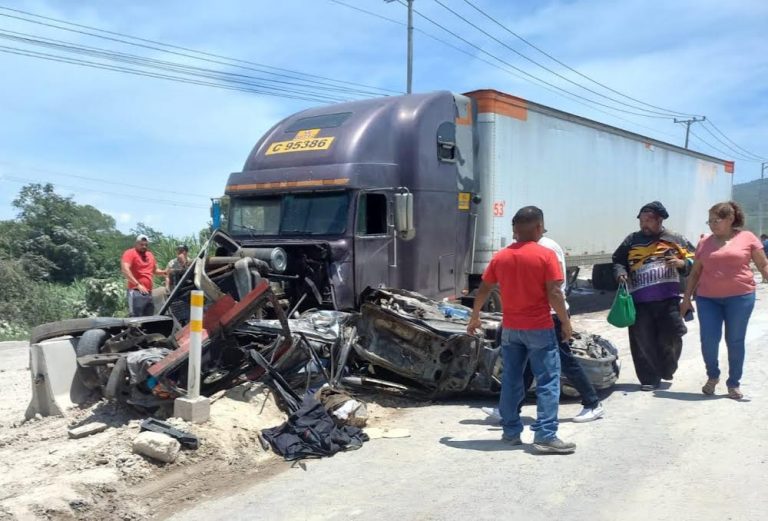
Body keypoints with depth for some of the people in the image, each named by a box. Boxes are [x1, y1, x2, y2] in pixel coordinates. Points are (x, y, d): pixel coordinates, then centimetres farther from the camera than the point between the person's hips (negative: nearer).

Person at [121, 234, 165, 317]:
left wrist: (164, 272, 11)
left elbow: (155, 270, 33)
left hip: (148, 292, 8)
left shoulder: (150, 255, 20)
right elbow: (125, 270, -17)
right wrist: (138, 284, -22)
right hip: (136, 292, -8)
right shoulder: (130, 253, -3)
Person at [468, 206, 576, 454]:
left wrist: (474, 317, 22)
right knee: (547, 381, 1)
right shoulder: (545, 255, -10)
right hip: (539, 328, -5)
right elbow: (554, 293, -14)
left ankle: (511, 432, 19)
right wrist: (566, 322, -3)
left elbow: (483, 290, 9)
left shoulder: (500, 257, 3)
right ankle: (545, 435, -3)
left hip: (510, 328, 5)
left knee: (511, 380, 13)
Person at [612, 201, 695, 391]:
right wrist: (620, 273, -5)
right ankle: (649, 378, 14)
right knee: (643, 342, 2)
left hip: (668, 300, -1)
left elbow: (694, 261, 12)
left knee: (671, 339, 3)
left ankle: (666, 371, 29)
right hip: (640, 302, 1)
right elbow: (617, 261, 16)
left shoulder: (676, 239, 7)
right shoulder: (632, 240, 9)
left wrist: (682, 263, -10)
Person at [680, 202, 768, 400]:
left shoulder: (747, 238, 2)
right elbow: (695, 272, 14)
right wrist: (686, 298, 12)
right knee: (709, 339, -5)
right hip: (707, 298, 2)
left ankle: (734, 383, 21)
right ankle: (713, 376, 22)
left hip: (739, 297, -2)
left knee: (735, 341, 5)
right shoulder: (705, 243, 9)